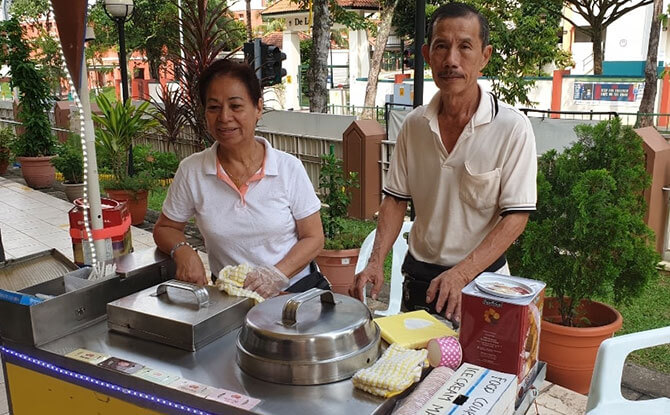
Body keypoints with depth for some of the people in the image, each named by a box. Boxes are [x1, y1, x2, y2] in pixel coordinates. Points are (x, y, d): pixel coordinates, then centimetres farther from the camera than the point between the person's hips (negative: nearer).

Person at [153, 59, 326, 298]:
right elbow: (165, 228, 13)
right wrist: (182, 251, -9)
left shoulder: (288, 167, -5)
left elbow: (313, 238, 0)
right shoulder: (191, 171, -1)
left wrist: (277, 273, -16)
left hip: (297, 288, -1)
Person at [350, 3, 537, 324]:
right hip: (419, 276, 4)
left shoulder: (512, 128, -16)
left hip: (480, 276, -3)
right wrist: (376, 262, -10)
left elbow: (516, 216, -16)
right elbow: (396, 198, 2)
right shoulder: (414, 125, -2)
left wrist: (461, 274, -25)